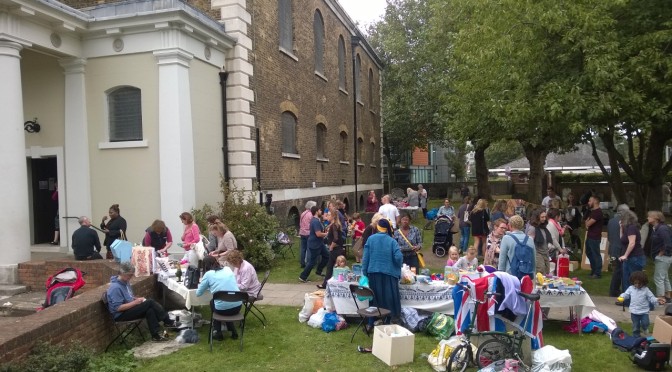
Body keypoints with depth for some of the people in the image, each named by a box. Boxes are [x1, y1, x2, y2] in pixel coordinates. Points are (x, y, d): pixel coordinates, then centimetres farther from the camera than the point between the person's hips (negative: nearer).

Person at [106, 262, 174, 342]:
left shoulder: (125, 282, 7)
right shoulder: (115, 288, -21)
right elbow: (118, 308, -25)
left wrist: (137, 299, 2)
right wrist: (135, 302, -21)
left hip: (130, 308, 9)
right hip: (121, 315, -9)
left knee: (150, 310, -18)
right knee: (150, 303, -22)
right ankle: (167, 322, -14)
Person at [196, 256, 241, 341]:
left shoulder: (208, 274, 1)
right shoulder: (228, 269, 13)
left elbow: (198, 293, 9)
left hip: (222, 309, -3)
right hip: (238, 306, 3)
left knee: (212, 302, 30)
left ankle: (217, 332, 28)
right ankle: (233, 331, 29)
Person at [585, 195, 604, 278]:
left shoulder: (598, 212, -18)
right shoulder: (592, 211, 14)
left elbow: (588, 223, -21)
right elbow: (587, 222, 18)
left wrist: (588, 222, 1)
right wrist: (587, 223, -4)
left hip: (595, 237, -10)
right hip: (589, 236, 10)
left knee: (596, 254, -3)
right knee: (589, 253, 18)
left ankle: (598, 273, 5)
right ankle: (593, 270, 30)